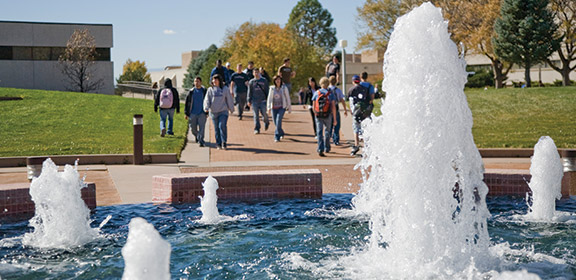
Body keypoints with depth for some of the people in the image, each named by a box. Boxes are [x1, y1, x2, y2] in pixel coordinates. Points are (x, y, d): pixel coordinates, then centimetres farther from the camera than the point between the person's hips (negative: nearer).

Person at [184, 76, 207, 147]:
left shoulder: (204, 91, 4)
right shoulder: (191, 91, 6)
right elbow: (187, 102, 8)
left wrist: (207, 112, 3)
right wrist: (186, 113, 4)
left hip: (202, 113, -2)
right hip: (193, 113, 2)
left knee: (201, 128, -11)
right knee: (193, 129, 8)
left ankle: (201, 141, -9)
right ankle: (197, 136, 37)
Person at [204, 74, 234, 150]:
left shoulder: (225, 89, 4)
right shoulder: (210, 90, 5)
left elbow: (229, 100, 10)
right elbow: (207, 100, 0)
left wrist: (231, 109, 15)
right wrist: (206, 108, -16)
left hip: (223, 111, -1)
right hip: (213, 112, 1)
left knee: (222, 126, -16)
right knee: (217, 128, 5)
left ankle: (224, 142, -8)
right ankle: (218, 144, 13)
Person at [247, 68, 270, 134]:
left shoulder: (264, 81, 6)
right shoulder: (251, 82, 7)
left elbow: (267, 91, 9)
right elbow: (249, 92, 9)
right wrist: (249, 101, 3)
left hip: (263, 100, -1)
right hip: (254, 101, 1)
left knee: (264, 113, -4)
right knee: (256, 115, -1)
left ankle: (266, 123, 28)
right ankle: (256, 129, 4)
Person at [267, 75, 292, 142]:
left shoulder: (284, 88, 0)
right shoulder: (272, 88, 4)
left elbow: (288, 98, 5)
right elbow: (269, 98, 3)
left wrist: (289, 108, 6)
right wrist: (268, 107, -9)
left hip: (282, 107, -3)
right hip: (274, 108, 3)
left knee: (278, 121, -20)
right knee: (276, 123, 8)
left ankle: (277, 137, -15)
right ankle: (281, 133, 35)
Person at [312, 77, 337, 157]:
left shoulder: (316, 93, 1)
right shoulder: (331, 94, -4)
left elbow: (314, 106, 5)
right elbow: (333, 107, -9)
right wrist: (334, 119, -6)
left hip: (318, 115, 0)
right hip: (328, 116, 0)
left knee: (319, 132, 1)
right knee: (327, 131, 18)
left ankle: (320, 149, -12)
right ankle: (326, 148, 29)